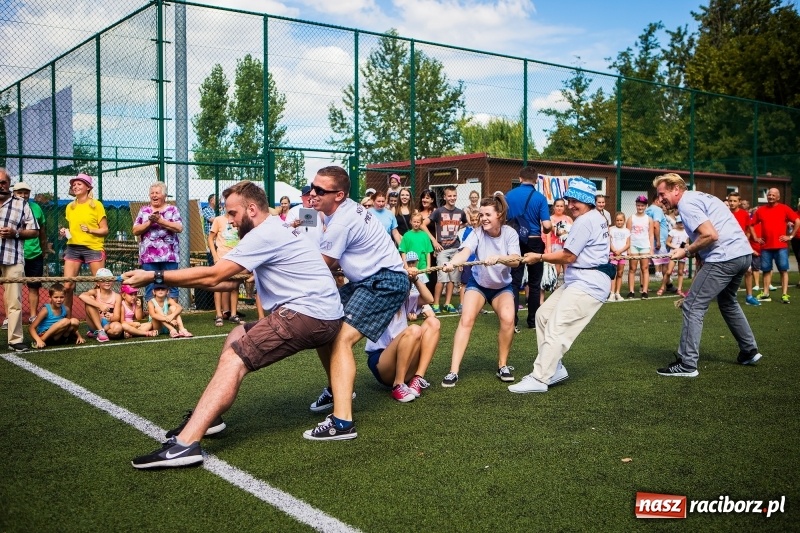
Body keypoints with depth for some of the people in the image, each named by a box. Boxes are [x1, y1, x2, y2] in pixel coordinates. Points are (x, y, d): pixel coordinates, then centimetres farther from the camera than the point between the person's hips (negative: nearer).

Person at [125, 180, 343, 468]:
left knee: (234, 358, -16)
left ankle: (185, 443, -26)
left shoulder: (264, 235, -11)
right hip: (324, 315, 10)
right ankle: (208, 417, 21)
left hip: (308, 313, -10)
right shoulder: (279, 229, 21)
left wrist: (154, 277, -10)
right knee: (237, 336, 19)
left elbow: (212, 276, -14)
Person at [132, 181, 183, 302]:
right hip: (149, 255, 2)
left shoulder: (172, 209, 8)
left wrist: (160, 220, -11)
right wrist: (150, 222, -8)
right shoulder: (144, 210, 14)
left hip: (169, 255, -2)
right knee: (150, 287, 1)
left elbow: (179, 228, -6)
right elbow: (135, 230, 6)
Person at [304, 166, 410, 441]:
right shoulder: (346, 208, 6)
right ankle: (337, 389, 29)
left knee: (341, 338, -22)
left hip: (385, 281, -10)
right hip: (366, 279, 10)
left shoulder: (341, 223, -21)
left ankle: (342, 422, -31)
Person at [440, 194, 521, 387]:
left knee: (508, 319, -24)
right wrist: (452, 263, -60)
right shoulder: (477, 233, -19)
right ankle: (453, 371, -19)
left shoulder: (510, 233, -16)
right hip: (477, 284, 0)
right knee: (466, 320, -20)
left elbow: (515, 260, -30)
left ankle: (502, 365, -2)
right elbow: (465, 251, -38)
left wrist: (498, 258, -51)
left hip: (502, 286, 0)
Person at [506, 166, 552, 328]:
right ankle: (533, 320, 16)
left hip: (515, 242, 1)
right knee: (534, 283, 11)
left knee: (514, 281, 6)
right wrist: (546, 231, 9)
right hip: (534, 242, -1)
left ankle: (512, 319, 0)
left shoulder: (509, 195, -2)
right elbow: (547, 225, -14)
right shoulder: (540, 198, -9)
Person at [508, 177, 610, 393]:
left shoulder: (585, 221, -15)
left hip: (587, 285, -11)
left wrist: (539, 257, -2)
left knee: (556, 328, -13)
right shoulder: (597, 218, 17)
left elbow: (568, 256, -13)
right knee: (543, 315, 12)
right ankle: (553, 368, 16)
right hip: (579, 281, 11)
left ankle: (539, 379, -12)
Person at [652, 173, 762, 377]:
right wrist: (693, 250, 14)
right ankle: (750, 351, 38)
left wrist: (687, 251, -8)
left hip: (724, 258, -10)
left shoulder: (686, 203, -10)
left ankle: (687, 365, -6)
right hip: (743, 253, 10)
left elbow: (711, 235, -20)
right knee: (728, 302, 30)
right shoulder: (699, 196, 21)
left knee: (692, 307, -6)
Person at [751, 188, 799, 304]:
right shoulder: (760, 210, 7)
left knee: (783, 270, -2)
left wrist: (791, 236, -5)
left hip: (781, 246, -3)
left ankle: (784, 295, -1)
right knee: (766, 270, 7)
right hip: (765, 246, 3)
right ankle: (765, 294, 13)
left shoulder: (784, 208, 0)